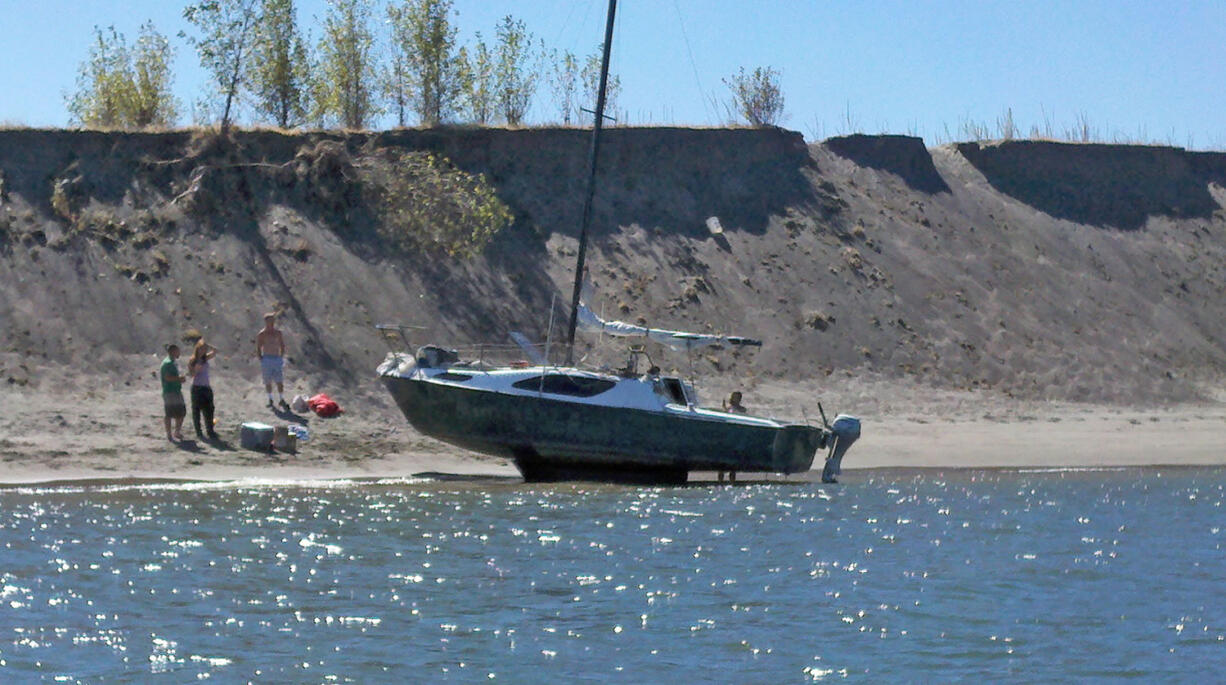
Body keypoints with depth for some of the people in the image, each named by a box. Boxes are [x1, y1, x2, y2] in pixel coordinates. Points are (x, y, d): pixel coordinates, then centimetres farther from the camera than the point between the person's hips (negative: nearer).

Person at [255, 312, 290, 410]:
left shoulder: (278, 333, 9)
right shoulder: (261, 334, 1)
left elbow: (282, 346, 17)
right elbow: (258, 349, 1)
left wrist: (281, 358, 7)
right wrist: (261, 361, -6)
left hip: (277, 359, 2)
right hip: (267, 359, -2)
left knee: (280, 381, -4)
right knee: (268, 381, 3)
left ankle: (282, 400, -1)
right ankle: (270, 400, 15)